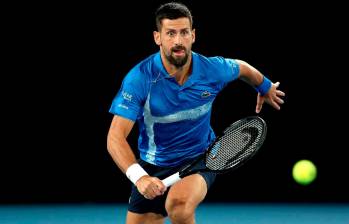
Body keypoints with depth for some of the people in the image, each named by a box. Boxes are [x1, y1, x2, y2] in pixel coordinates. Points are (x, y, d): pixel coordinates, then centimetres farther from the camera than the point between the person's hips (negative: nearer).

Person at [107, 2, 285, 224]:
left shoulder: (213, 69, -15)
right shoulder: (139, 79, -23)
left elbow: (242, 68, 11)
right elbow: (116, 138, -29)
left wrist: (266, 88, 30)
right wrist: (139, 176, -45)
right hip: (153, 166, 1)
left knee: (179, 206, -34)